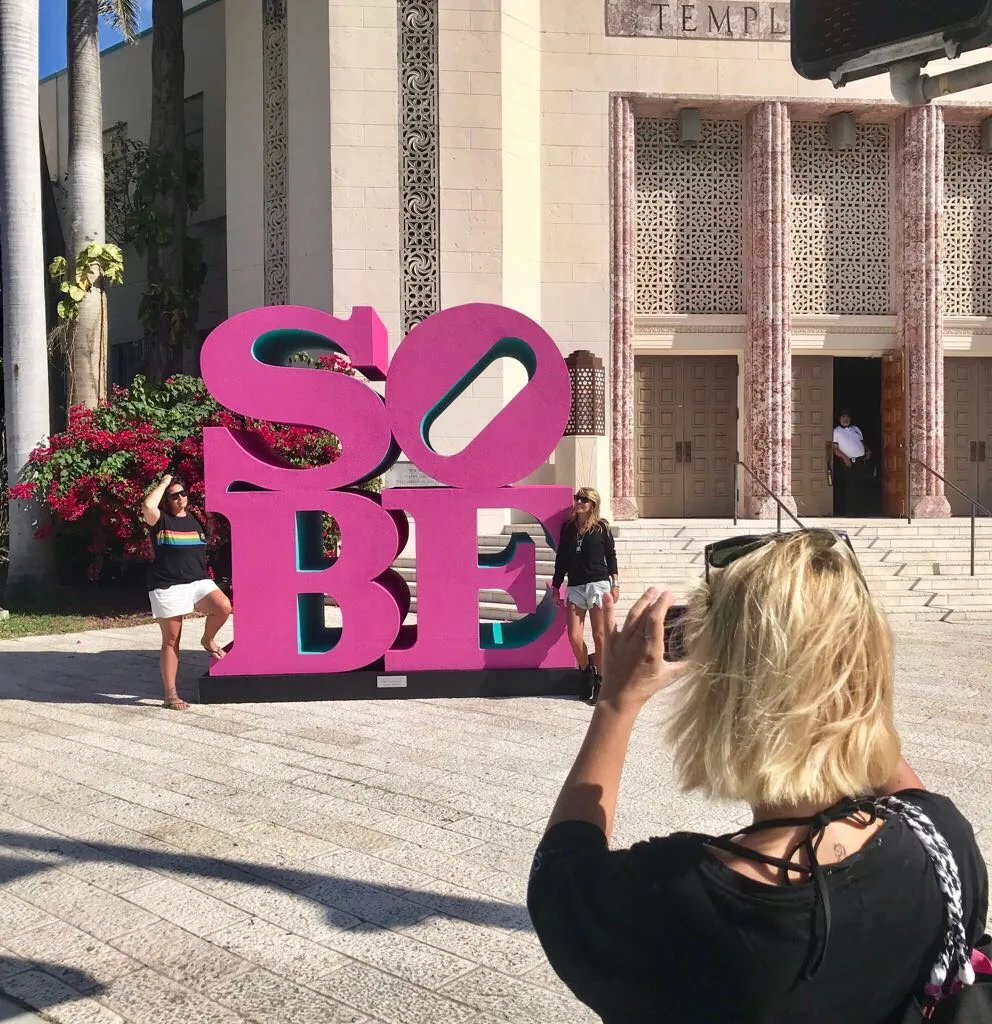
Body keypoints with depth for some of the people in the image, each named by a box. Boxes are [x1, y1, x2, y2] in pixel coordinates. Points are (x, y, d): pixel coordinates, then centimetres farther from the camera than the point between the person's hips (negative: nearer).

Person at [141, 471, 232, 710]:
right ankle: (171, 694, 6)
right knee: (171, 641, -1)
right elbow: (147, 507, -23)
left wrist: (205, 578, 23)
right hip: (167, 587, -4)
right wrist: (163, 483, -9)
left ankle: (208, 640, 6)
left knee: (224, 607, -24)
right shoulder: (162, 521, 0)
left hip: (198, 581, 4)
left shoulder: (195, 521, 15)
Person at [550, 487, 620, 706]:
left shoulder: (601, 527, 2)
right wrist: (556, 587, 14)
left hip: (598, 585, -3)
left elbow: (611, 556, 5)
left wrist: (615, 584, 1)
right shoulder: (568, 527, 10)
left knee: (600, 635, 0)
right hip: (575, 587, 3)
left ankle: (600, 682, 10)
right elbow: (561, 559, 14)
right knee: (574, 636, -5)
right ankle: (586, 672, 21)